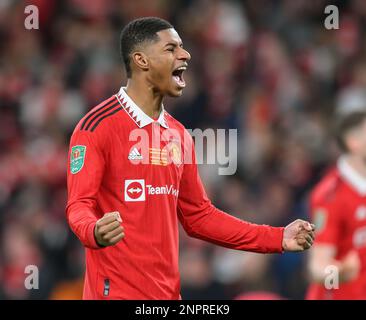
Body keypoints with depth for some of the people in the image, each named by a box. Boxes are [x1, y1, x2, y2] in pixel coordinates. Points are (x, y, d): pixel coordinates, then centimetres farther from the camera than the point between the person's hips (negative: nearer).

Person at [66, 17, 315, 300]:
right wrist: (95, 232, -37)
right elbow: (79, 205, -14)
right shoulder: (98, 126, -8)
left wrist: (277, 239, 13)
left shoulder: (179, 135, 13)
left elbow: (199, 217, 18)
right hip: (116, 291, -7)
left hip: (168, 292, 7)